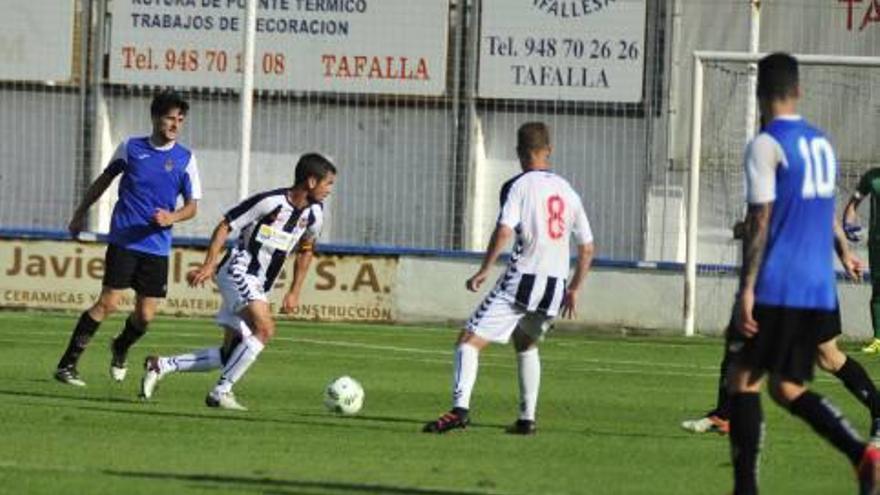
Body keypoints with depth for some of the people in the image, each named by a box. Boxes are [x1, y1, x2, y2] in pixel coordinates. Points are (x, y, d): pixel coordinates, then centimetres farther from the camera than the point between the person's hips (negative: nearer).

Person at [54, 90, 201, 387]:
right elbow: (105, 179, 17)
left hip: (157, 247, 2)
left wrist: (172, 217, -16)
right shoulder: (131, 148, 3)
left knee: (145, 315, 1)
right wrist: (81, 213, 19)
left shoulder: (185, 159, 3)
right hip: (123, 240, -2)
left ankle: (121, 348, 35)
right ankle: (67, 364, -10)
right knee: (109, 303, -15)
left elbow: (192, 206, 5)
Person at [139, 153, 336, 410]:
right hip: (238, 272, -8)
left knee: (230, 355, 5)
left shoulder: (314, 214, 3)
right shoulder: (270, 202, -18)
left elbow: (305, 251, 21)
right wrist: (209, 265, -20)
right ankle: (221, 392, -20)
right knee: (265, 329, -26)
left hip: (257, 287, 8)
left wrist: (294, 292, 16)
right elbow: (225, 227, -12)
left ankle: (160, 365, 14)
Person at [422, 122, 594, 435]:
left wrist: (484, 270, -11)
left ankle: (460, 408, -29)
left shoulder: (519, 186, -3)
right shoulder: (567, 191, 14)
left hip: (522, 280, -6)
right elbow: (587, 248, 17)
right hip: (555, 285, 6)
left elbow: (504, 232, -18)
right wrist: (574, 289, 25)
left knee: (469, 341, -9)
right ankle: (527, 418, 26)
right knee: (526, 344, 31)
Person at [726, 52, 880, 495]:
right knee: (788, 387, 12)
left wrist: (747, 288, -15)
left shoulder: (766, 145, -9)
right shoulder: (822, 143, 15)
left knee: (743, 379, 3)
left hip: (776, 289, -7)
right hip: (819, 290, 7)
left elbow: (759, 220, -14)